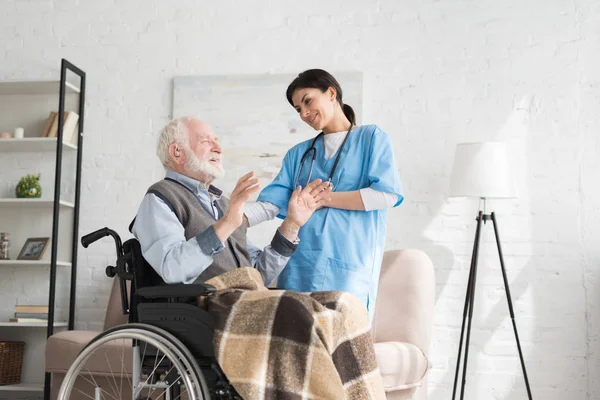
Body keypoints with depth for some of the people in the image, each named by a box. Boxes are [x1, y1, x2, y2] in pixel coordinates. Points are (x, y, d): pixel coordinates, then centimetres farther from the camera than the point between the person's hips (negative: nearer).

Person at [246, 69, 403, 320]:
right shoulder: (298, 154, 17)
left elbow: (388, 195, -8)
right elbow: (270, 203, 7)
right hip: (299, 267, 4)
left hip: (349, 267, -4)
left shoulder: (371, 138, 6)